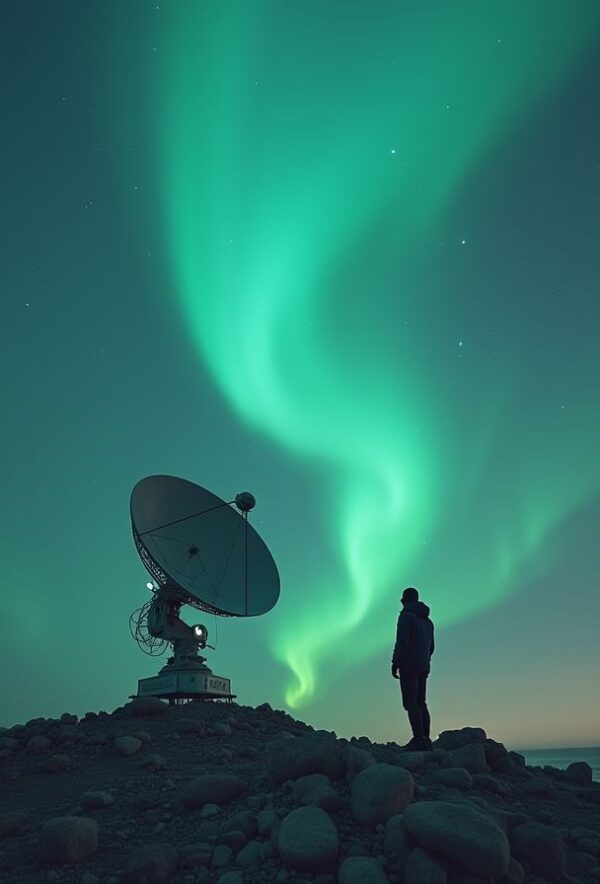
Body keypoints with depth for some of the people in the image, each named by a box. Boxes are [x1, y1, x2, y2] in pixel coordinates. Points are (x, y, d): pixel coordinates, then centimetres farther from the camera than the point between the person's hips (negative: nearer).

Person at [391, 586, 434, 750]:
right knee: (420, 703, 10)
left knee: (410, 703, -10)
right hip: (424, 667, 8)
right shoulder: (427, 620, 19)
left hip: (409, 665, -8)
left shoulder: (406, 616, -9)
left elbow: (402, 642, -18)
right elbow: (431, 646, 22)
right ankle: (426, 740, 7)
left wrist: (395, 663, -14)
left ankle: (419, 739, -16)